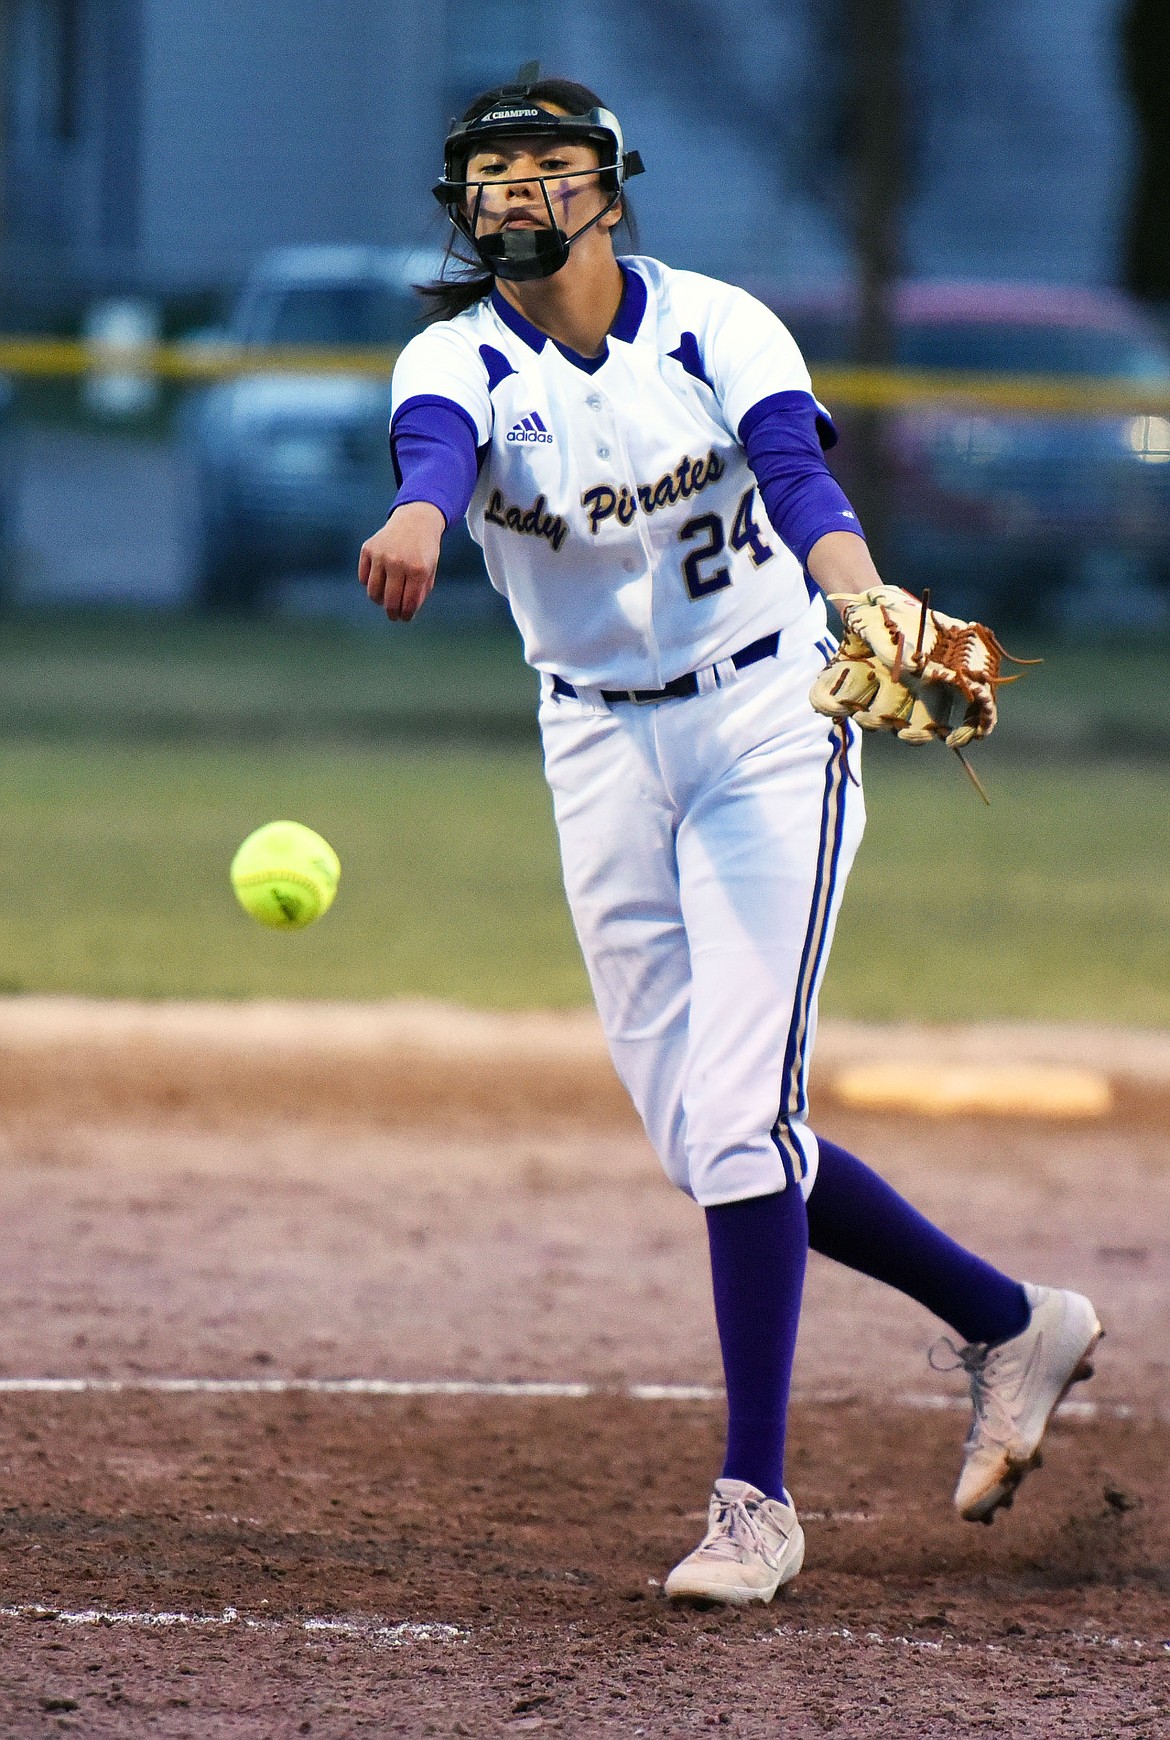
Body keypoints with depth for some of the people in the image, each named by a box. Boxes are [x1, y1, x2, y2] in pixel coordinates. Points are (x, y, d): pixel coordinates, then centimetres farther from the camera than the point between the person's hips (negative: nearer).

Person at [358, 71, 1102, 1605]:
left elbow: (797, 467, -26)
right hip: (601, 751, 4)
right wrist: (417, 520, -55)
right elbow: (435, 445, -30)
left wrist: (856, 589, -49)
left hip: (767, 722, -4)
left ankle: (756, 1498, -9)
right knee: (700, 1135, 4)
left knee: (738, 1112, -14)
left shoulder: (718, 326, -9)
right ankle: (1007, 1322, 23)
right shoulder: (462, 360, -6)